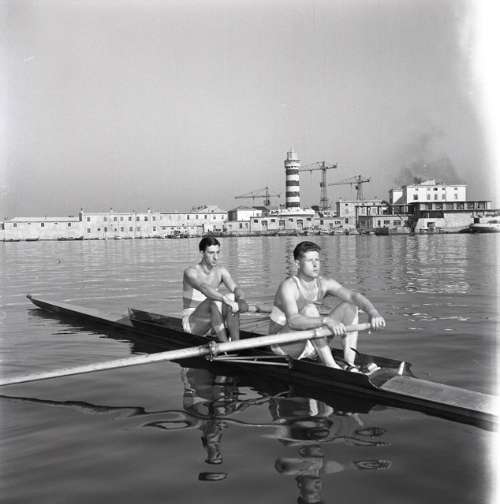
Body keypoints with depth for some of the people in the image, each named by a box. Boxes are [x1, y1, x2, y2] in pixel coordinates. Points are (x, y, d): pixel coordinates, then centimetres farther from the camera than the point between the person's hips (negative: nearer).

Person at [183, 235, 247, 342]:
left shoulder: (221, 271, -1)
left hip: (210, 323, 5)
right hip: (191, 322, -5)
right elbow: (204, 288, -39)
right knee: (215, 301, -33)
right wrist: (226, 300, -54)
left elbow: (235, 288, -16)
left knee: (232, 297, -21)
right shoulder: (190, 272, -18)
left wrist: (241, 299, -40)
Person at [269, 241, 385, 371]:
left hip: (310, 347, 7)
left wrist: (372, 311, -38)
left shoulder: (324, 283, -5)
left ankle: (350, 365, -17)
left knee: (349, 306, -6)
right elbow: (293, 320, -39)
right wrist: (326, 320, -52)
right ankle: (332, 366, -33)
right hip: (284, 345, -6)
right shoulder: (288, 286, -22)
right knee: (309, 309, -33)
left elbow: (353, 296, -18)